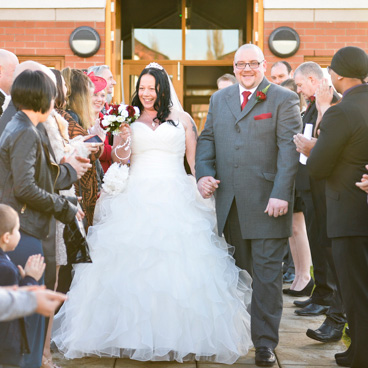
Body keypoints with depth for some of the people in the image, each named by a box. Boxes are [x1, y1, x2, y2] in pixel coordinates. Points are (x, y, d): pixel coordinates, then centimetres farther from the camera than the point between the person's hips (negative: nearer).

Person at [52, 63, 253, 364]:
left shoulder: (182, 119, 11)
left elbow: (196, 160, 11)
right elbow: (120, 158, 6)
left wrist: (202, 188, 0)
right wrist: (123, 138, -13)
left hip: (175, 199, -1)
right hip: (136, 198, 1)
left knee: (177, 264, -7)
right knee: (132, 263, -5)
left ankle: (177, 334, 0)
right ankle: (133, 333, 0)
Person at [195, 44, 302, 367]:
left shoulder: (284, 100, -2)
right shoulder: (219, 99, 15)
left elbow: (289, 149, -9)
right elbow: (207, 138, 15)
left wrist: (281, 194, -19)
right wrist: (204, 173, -4)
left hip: (266, 203, -5)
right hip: (229, 203, 5)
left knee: (267, 273, -2)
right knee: (239, 270, 14)